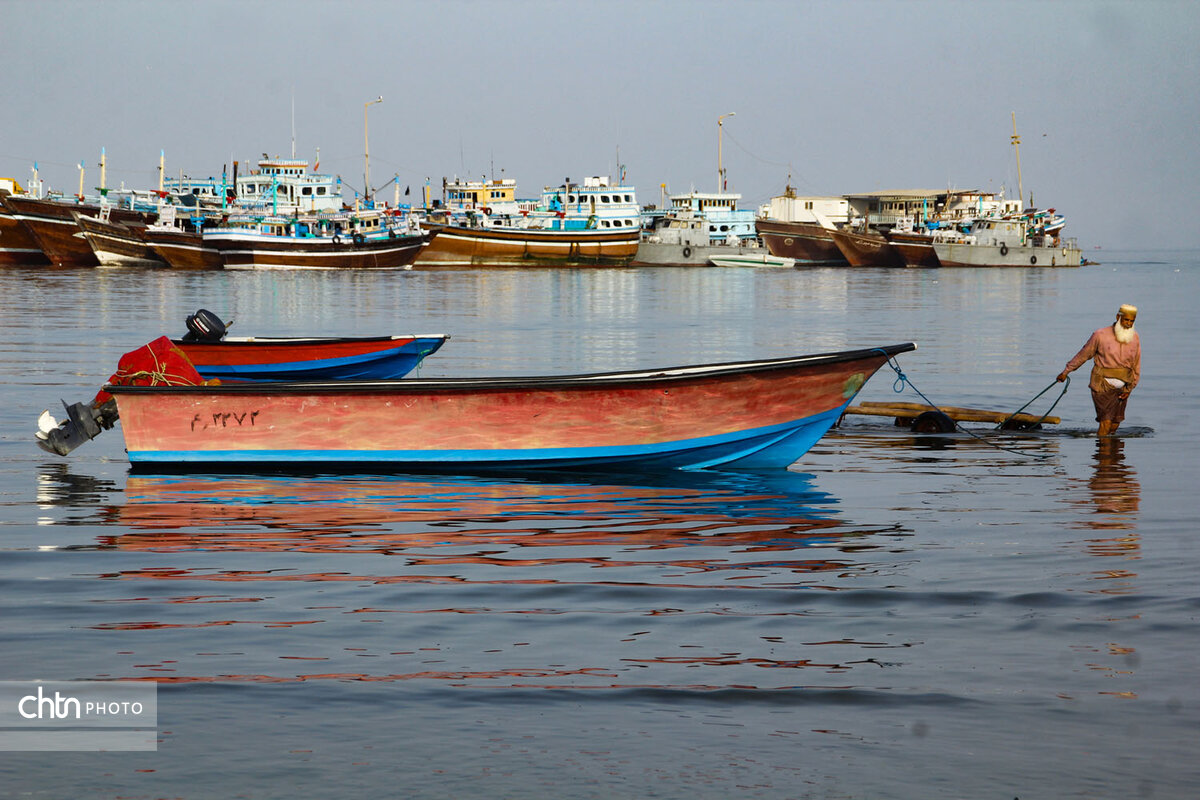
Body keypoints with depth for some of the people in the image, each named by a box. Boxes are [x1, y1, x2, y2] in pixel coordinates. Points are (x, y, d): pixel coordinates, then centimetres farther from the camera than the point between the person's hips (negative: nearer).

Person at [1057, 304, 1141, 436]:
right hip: (1103, 385, -4)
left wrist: (1129, 388, 4)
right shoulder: (1101, 335, -9)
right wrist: (1066, 371, 9)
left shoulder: (1134, 338, 4)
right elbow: (1083, 354, 3)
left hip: (1121, 389, 4)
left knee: (1115, 424, 7)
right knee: (1106, 422, -14)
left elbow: (1136, 366, 10)